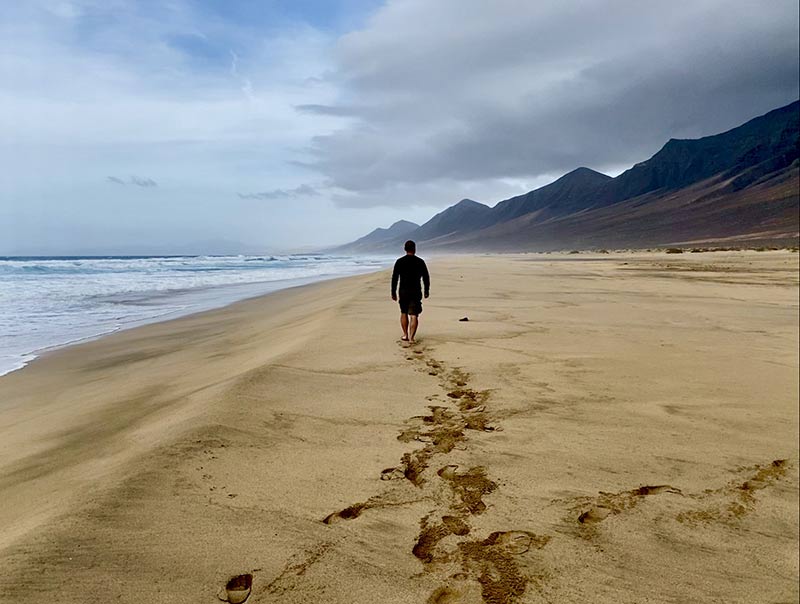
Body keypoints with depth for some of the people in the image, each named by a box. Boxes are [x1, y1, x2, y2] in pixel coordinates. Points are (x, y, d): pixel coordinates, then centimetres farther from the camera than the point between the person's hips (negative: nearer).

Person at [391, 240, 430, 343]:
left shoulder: (399, 261, -2)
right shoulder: (420, 262, -1)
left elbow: (394, 278, -3)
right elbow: (426, 277, 4)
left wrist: (393, 292, 3)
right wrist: (427, 290, 15)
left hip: (403, 291, 1)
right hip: (416, 291, -1)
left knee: (404, 313, 19)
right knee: (414, 315, 0)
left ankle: (405, 335, 22)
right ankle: (411, 337, -8)